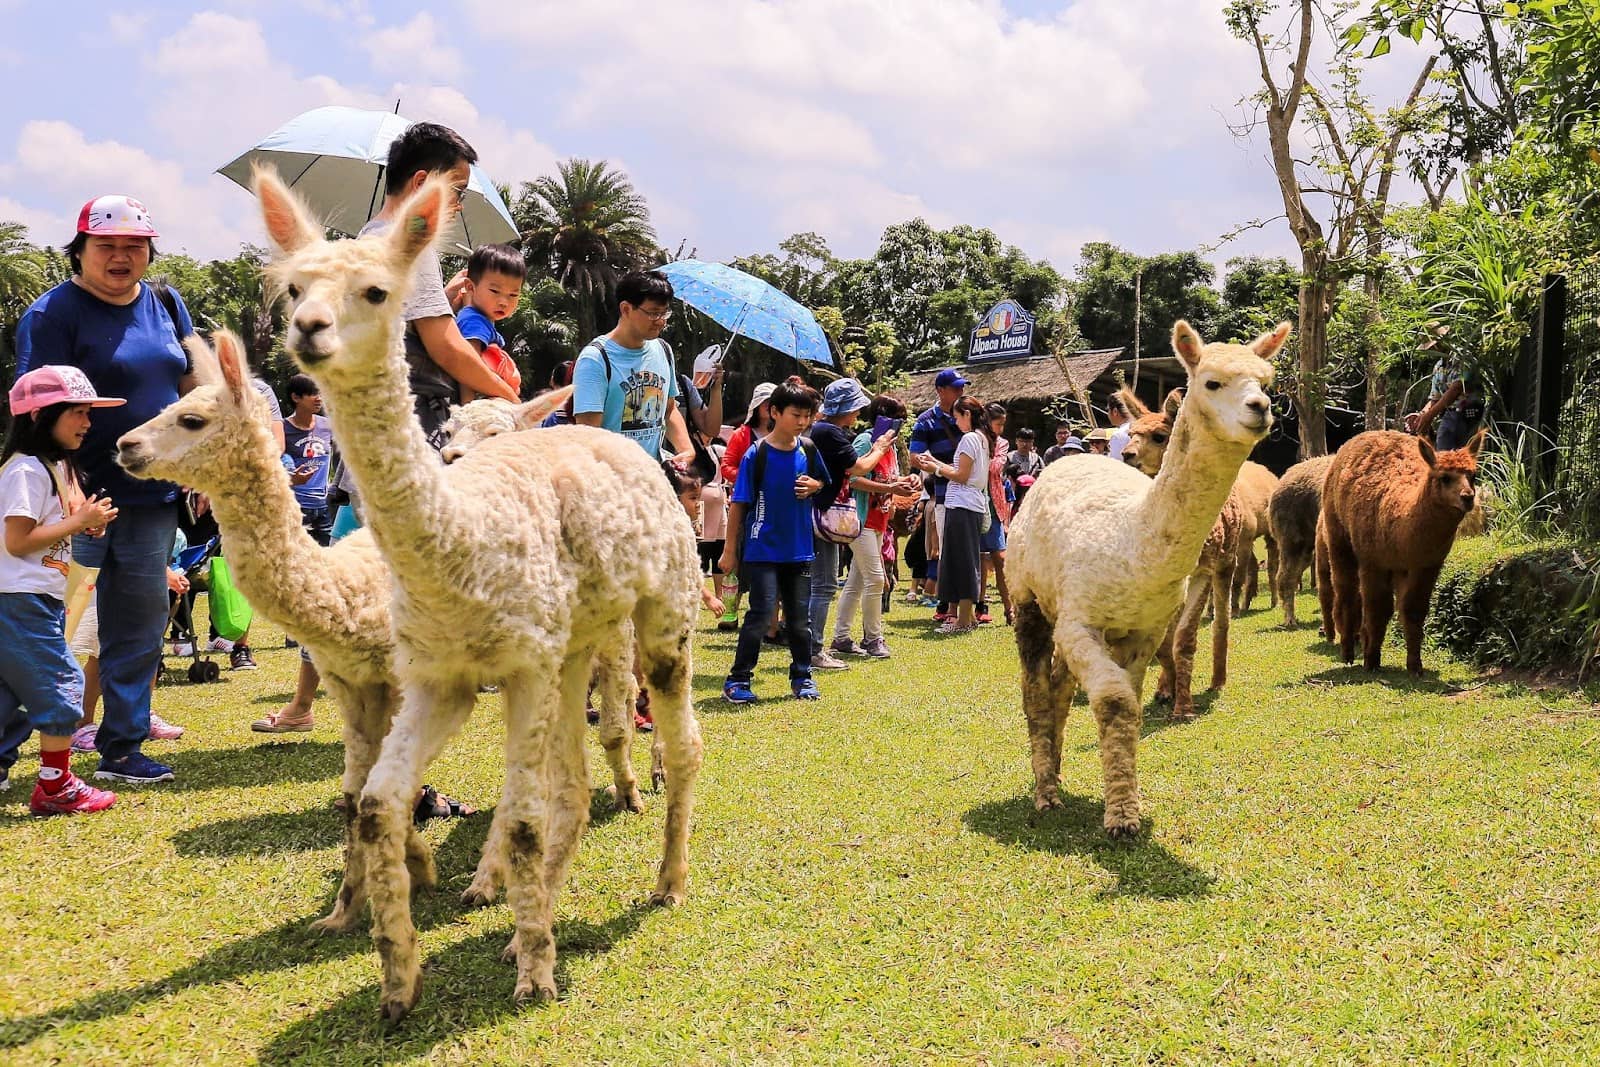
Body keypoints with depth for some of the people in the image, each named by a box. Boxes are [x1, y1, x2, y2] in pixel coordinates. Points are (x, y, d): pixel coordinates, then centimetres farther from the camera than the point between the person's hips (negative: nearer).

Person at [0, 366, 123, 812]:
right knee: (61, 685, -5)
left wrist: (86, 525, 5)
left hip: (42, 599, 10)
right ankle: (55, 787, 2)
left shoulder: (58, 467, 16)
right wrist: (80, 522, -16)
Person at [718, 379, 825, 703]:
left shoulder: (808, 451, 2)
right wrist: (730, 550, -6)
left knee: (798, 615, 12)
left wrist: (815, 486, -7)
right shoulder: (756, 455, -10)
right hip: (762, 550, -4)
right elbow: (739, 504, -7)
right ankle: (737, 680, -1)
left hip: (798, 550, 4)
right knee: (762, 612, -9)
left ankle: (802, 677, 25)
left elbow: (825, 483, 17)